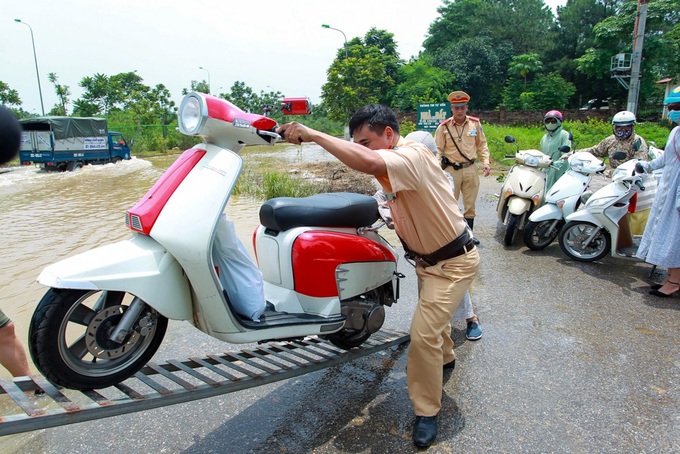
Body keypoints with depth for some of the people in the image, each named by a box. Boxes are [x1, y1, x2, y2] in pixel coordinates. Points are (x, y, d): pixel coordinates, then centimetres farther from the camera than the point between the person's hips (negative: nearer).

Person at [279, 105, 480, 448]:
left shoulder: (412, 155, -30)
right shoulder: (390, 164, 0)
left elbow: (367, 162, -51)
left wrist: (312, 134, -45)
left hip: (453, 261, -9)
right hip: (427, 258, 10)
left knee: (423, 333, -12)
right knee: (432, 313, 28)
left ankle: (427, 411, 9)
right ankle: (444, 356, 59)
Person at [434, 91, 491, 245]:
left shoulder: (475, 123, 2)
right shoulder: (443, 127, -7)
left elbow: (482, 144, 12)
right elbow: (437, 150, -6)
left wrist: (485, 162, 1)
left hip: (470, 169, 3)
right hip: (451, 170, -3)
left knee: (470, 205, 11)